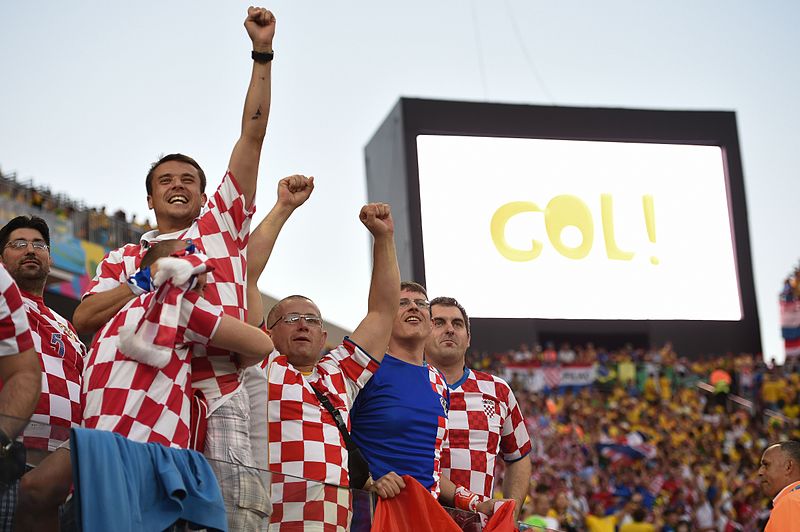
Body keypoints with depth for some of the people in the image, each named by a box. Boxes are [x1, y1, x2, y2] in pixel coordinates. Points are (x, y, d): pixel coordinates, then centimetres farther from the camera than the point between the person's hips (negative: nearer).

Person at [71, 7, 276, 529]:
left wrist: (263, 53, 18)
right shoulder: (123, 259, 27)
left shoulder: (222, 225, 23)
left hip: (220, 397, -1)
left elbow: (253, 133, 19)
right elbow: (83, 318, 11)